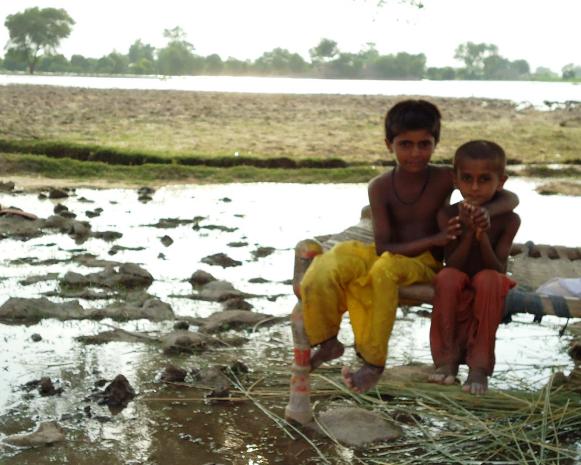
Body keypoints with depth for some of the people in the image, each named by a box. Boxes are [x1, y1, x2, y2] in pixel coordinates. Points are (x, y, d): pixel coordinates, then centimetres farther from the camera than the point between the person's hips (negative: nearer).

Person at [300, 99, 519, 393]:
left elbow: (510, 198, -4)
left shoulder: (446, 178, -6)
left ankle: (374, 362, -28)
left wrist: (487, 211, -28)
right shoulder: (380, 187, -5)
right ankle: (327, 342, 0)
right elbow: (383, 246, -12)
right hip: (386, 258, 2)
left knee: (386, 267, -37)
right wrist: (434, 240, -24)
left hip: (426, 265, -2)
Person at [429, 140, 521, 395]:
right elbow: (452, 265, -13)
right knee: (448, 276, -32)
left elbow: (499, 270, -15)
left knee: (488, 278, -33)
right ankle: (447, 357, -20)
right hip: (456, 297, 1)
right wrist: (468, 232, -26)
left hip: (487, 297, 0)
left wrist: (483, 236, -29)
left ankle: (480, 364, -26)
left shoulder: (508, 220, -8)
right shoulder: (448, 215, -6)